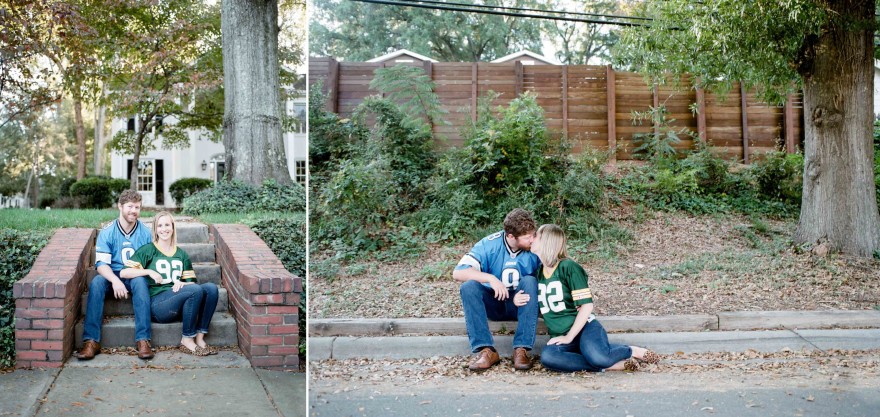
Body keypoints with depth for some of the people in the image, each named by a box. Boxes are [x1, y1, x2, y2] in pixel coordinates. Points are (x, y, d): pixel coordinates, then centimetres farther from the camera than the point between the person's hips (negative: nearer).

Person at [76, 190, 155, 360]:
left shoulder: (145, 232, -1)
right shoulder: (107, 232, -3)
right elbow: (101, 264, -11)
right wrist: (115, 280, -30)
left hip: (136, 277, -1)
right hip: (112, 275, 1)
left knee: (140, 282, -34)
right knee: (96, 283, -30)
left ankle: (143, 340, -38)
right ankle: (91, 341, -34)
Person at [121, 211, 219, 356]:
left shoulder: (181, 254, 24)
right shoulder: (148, 250, 9)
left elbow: (191, 282, 20)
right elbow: (124, 272, 0)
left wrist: (182, 283, -3)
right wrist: (149, 271, -13)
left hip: (179, 304, 5)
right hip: (157, 303, -5)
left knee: (211, 287, -23)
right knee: (195, 290, -32)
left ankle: (199, 338, -21)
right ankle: (187, 340, -21)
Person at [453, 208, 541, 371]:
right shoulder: (489, 245, -17)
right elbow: (458, 273, -23)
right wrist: (490, 278, -37)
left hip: (522, 304, 0)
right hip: (494, 303, 0)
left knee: (530, 281, -30)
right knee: (468, 287, -28)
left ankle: (521, 349, -32)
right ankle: (486, 350, -33)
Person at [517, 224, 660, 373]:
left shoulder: (568, 267, -6)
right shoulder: (538, 272, 12)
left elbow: (587, 305, -11)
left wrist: (569, 337, -15)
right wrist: (517, 300, 0)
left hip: (585, 327, -4)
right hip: (560, 337, 4)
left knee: (597, 357, -37)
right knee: (547, 357, -34)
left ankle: (632, 351, -2)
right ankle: (609, 365, -26)